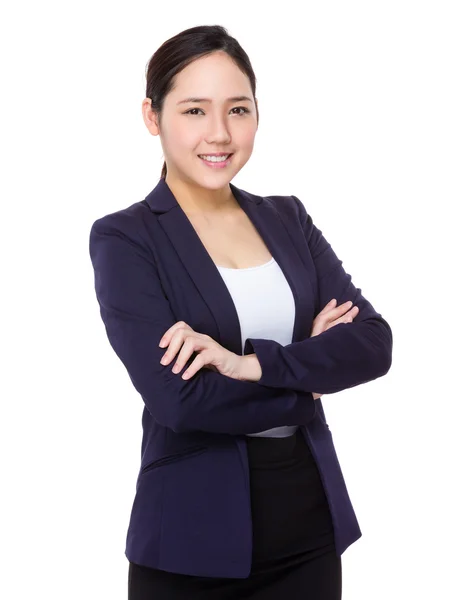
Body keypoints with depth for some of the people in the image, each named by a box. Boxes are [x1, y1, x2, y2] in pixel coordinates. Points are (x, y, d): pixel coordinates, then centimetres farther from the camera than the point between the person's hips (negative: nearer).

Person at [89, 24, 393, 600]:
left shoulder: (287, 218, 6)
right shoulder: (124, 238, -7)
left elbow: (374, 344, -5)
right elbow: (178, 397, -18)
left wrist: (254, 364, -20)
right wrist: (310, 370, -8)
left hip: (312, 520, 4)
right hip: (197, 535, -4)